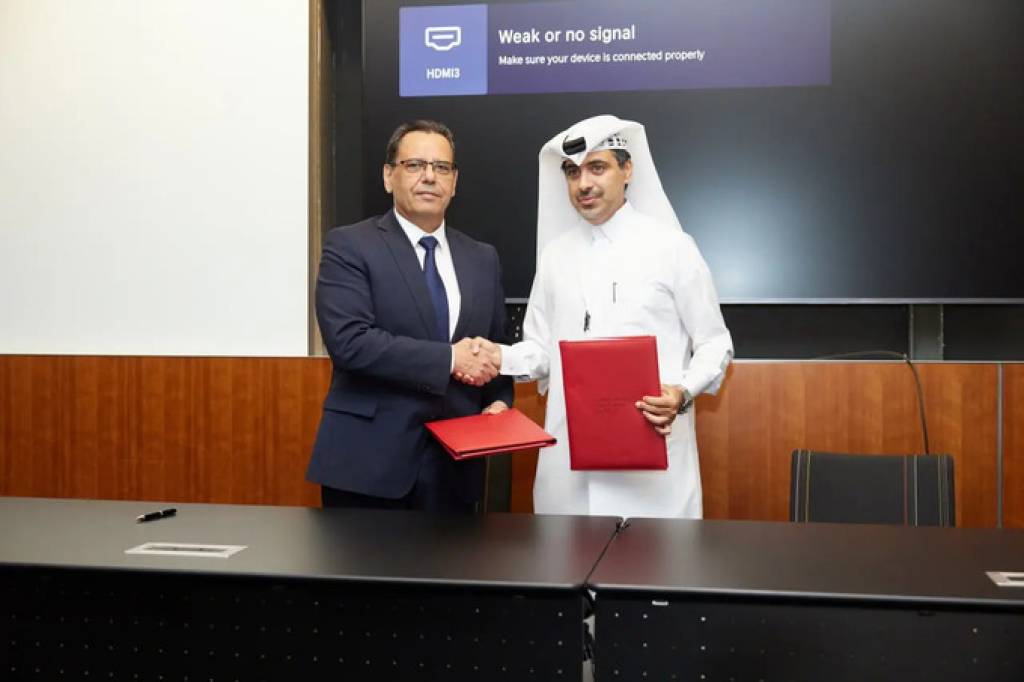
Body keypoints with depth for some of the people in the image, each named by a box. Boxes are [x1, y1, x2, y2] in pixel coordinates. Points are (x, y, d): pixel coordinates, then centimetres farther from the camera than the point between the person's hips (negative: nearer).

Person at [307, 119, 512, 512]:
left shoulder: (482, 259, 12)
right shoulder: (349, 246, -4)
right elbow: (349, 341, -17)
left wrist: (499, 401, -2)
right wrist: (449, 359, -18)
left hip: (454, 464, 5)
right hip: (368, 460, -4)